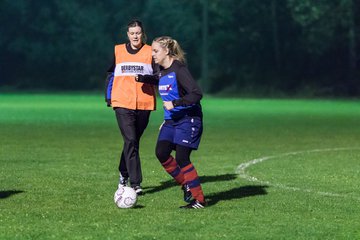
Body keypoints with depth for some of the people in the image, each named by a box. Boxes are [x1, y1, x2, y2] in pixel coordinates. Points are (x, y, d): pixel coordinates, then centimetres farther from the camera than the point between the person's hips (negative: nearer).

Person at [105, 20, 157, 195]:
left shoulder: (150, 52, 5)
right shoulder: (118, 51, 9)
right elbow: (110, 75, 17)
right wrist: (108, 98, 12)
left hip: (144, 104, 1)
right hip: (122, 102, -1)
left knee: (133, 141, 10)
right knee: (131, 141, -12)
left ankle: (124, 174, 31)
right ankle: (135, 183, -13)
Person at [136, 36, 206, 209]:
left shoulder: (179, 70, -18)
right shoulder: (162, 71, 7)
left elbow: (196, 94, -24)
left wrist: (174, 103, -27)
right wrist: (142, 78, 16)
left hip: (187, 119, -8)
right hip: (171, 120, 8)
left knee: (181, 158, -11)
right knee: (161, 153, -4)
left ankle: (199, 199, -1)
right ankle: (186, 185, 13)